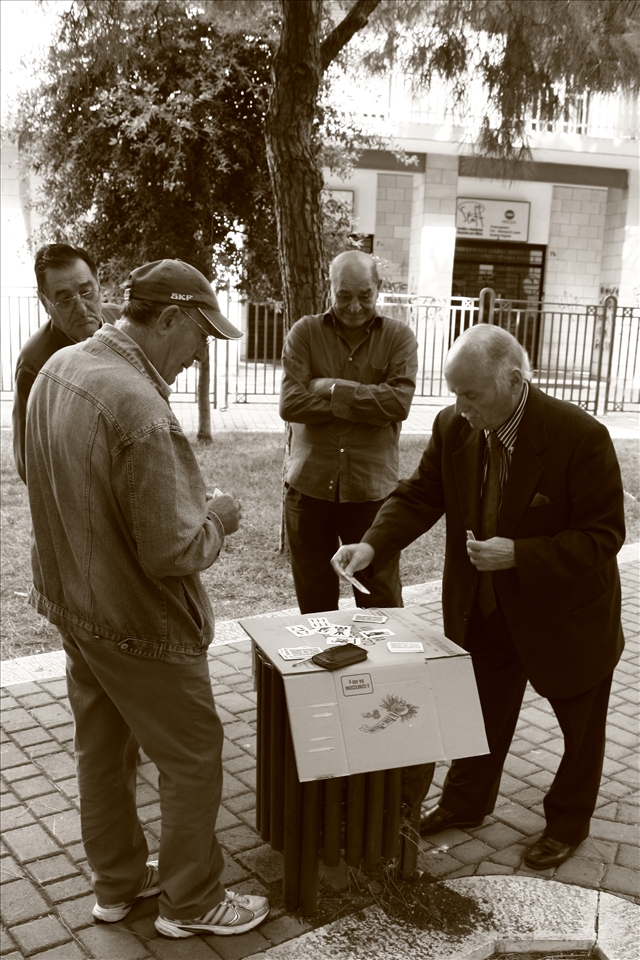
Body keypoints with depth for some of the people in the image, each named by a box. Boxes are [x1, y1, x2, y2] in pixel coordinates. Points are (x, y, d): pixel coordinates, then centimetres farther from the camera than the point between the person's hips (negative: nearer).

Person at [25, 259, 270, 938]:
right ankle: (189, 902, 28)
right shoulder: (140, 409, -30)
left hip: (73, 603, 9)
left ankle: (117, 881, 41)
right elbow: (173, 552, -28)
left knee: (102, 749, 22)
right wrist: (215, 519, -8)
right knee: (194, 758, 10)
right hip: (138, 623, -9)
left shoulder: (58, 367, -1)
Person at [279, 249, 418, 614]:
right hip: (310, 486, 1)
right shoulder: (305, 333, 4)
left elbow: (399, 402, -12)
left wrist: (333, 389, -10)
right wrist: (366, 404, -10)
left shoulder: (399, 337, 4)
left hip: (373, 488, -1)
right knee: (315, 605, 12)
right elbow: (291, 403, -9)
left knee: (382, 605, 5)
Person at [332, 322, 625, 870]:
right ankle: (466, 804, 45)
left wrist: (519, 554, -34)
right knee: (481, 713, 22)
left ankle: (567, 823, 43)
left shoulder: (580, 436, -27)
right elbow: (420, 497, -6)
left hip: (565, 614, -3)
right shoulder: (454, 428, -12)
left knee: (581, 727, 18)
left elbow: (604, 534, -23)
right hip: (485, 610, 4)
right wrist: (372, 546, -23)